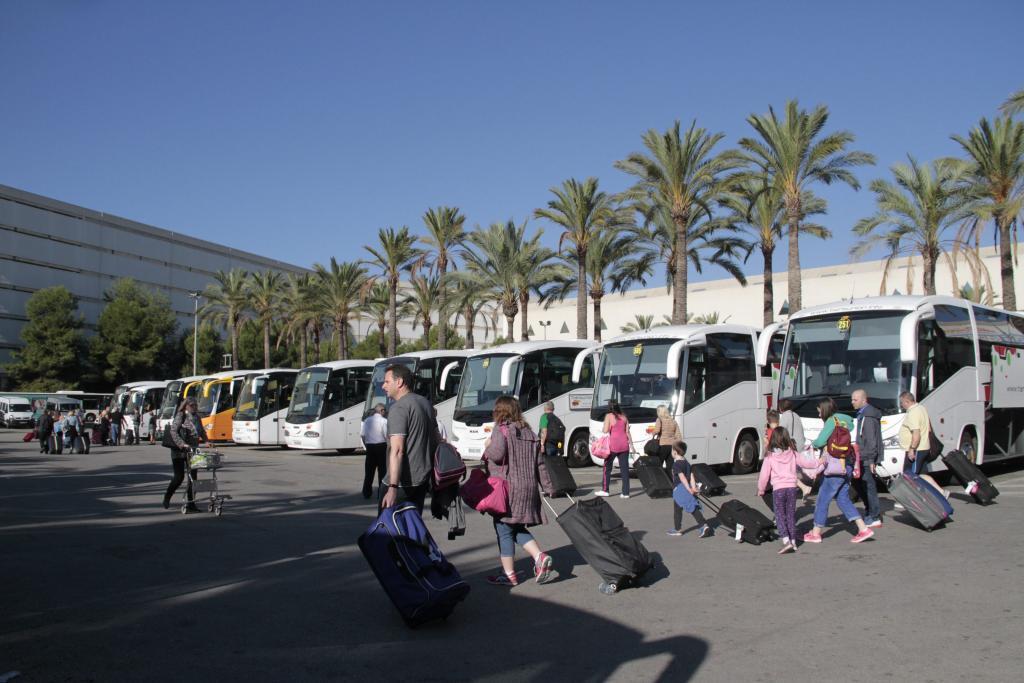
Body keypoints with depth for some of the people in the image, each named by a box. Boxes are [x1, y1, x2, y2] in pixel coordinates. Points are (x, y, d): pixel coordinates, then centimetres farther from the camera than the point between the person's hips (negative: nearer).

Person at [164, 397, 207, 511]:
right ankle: (167, 498, 22)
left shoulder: (196, 417, 11)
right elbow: (173, 432, -17)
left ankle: (191, 504, 5)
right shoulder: (180, 416, -8)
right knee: (179, 476, -2)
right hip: (179, 451, -6)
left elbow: (202, 432, 19)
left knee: (193, 476, 0)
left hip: (192, 450, 6)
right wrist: (182, 444, -28)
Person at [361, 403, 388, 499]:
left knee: (369, 470, 11)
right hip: (381, 446, -4)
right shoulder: (384, 421, -10)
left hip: (369, 446, 4)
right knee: (382, 470, 4)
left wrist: (367, 445, 16)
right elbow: (387, 436, -13)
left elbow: (363, 435, 5)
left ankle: (366, 493, 13)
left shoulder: (367, 420, 5)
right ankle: (381, 493, 5)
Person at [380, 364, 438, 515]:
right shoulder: (425, 403, 13)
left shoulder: (399, 408, -15)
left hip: (403, 482, -8)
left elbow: (397, 450, -24)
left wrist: (393, 487, -29)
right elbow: (436, 440, 21)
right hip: (423, 479, 8)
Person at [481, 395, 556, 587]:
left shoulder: (501, 429, -6)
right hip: (528, 488, 7)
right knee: (518, 528, 19)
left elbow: (497, 453, -22)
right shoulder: (529, 432, 14)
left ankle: (509, 574, 7)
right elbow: (539, 463, 13)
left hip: (506, 488, -7)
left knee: (504, 530, 3)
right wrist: (548, 486, 18)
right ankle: (540, 557, 2)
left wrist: (487, 449, 0)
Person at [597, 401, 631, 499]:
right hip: (624, 444, 4)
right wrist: (631, 443, 15)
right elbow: (627, 432, 9)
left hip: (613, 444, -4)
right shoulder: (624, 417, 10)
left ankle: (604, 490, 9)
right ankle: (626, 492, 3)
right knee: (624, 468, 4)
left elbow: (605, 431, -8)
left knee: (607, 467, 8)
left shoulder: (609, 416, -3)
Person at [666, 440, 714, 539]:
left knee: (677, 510, 8)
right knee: (694, 508, 5)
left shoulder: (676, 464, -14)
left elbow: (682, 477, -21)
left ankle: (677, 529, 17)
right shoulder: (686, 462, 12)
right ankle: (704, 526, -5)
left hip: (680, 489, -8)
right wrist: (693, 487, -2)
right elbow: (691, 475, 5)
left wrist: (689, 489, -25)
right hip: (688, 488, 8)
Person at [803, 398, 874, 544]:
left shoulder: (832, 421, -13)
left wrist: (813, 443, 0)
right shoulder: (843, 421, 14)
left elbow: (820, 441, -20)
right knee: (843, 499, 15)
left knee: (823, 498, 1)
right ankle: (863, 529, 10)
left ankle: (815, 533, 9)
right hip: (846, 466, 9)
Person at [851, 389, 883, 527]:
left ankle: (875, 518, -2)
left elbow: (871, 440, -21)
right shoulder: (862, 414, 16)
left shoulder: (867, 417, -17)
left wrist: (871, 460, -23)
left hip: (867, 459, -10)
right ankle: (870, 511, 26)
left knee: (869, 486, -6)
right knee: (858, 482, 17)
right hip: (863, 457, 10)